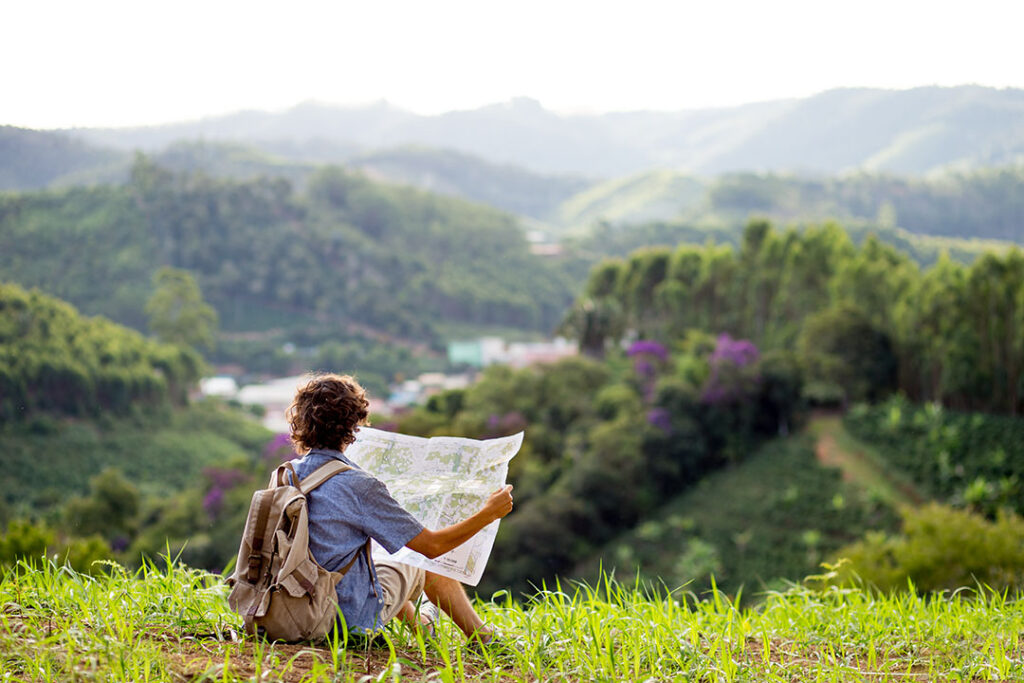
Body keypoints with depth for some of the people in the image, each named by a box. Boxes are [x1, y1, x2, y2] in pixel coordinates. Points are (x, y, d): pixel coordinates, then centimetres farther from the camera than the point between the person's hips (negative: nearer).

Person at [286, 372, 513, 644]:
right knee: (428, 563, 17)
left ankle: (418, 624, 54)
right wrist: (489, 513, -2)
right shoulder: (358, 485, -22)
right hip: (352, 619, -6)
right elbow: (432, 545, -15)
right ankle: (482, 638, 33)